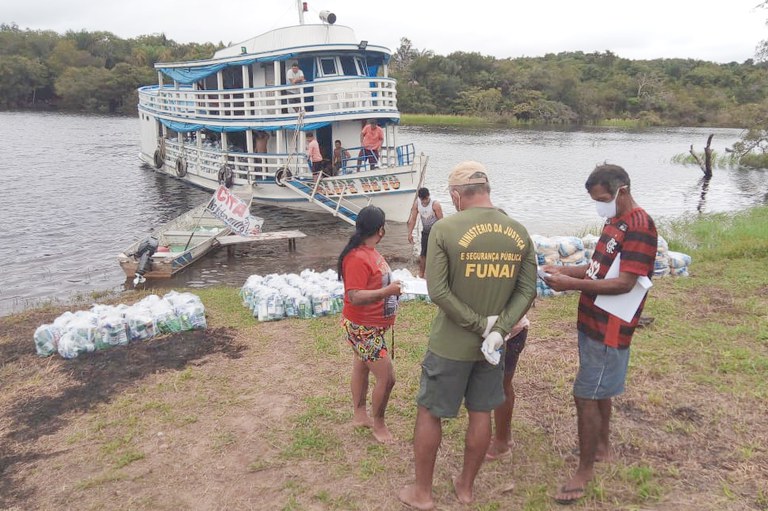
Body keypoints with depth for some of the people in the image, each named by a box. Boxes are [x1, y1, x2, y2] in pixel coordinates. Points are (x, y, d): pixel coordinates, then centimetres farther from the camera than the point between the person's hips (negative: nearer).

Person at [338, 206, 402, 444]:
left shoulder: (369, 251, 3)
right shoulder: (357, 258, -27)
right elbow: (354, 296, -30)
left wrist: (391, 288, 9)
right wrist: (387, 291, -33)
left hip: (371, 326, 10)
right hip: (363, 328, -10)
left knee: (361, 368, 22)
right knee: (387, 377, -4)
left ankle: (359, 415, 38)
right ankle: (379, 423, 16)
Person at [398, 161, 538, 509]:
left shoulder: (444, 229, -16)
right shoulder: (519, 233, -2)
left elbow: (438, 291, -20)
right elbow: (527, 291, -3)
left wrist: (479, 324, -14)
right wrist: (498, 330, -11)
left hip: (450, 344, -4)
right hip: (492, 343, 4)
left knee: (429, 413, 13)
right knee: (480, 413, 18)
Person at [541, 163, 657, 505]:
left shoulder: (639, 226, -20)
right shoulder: (615, 221, 11)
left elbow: (624, 283, -24)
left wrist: (572, 284, -25)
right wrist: (564, 270, 3)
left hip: (609, 329, -9)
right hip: (592, 321, 9)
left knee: (586, 396, -4)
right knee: (599, 391, 21)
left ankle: (584, 470, 11)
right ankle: (603, 447, 39)